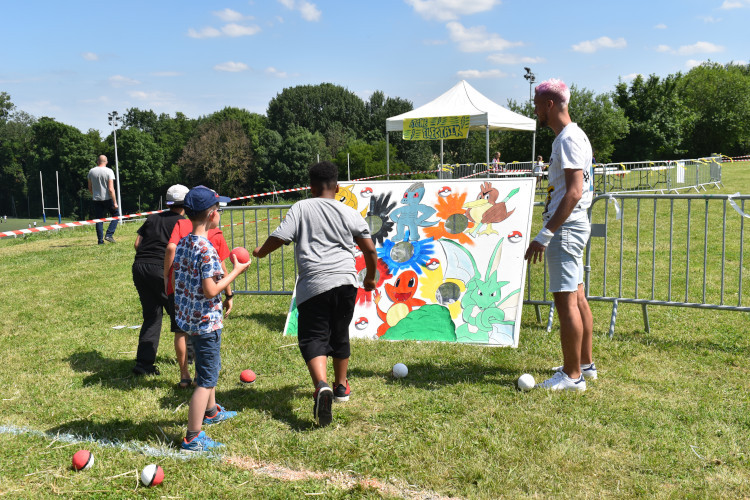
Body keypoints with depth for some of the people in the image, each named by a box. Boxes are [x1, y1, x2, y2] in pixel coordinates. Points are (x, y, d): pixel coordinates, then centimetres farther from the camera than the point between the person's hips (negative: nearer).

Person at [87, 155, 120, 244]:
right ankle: (109, 235, -3)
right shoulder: (109, 171, -8)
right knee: (116, 215, 11)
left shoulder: (91, 171, 5)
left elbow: (90, 188, 12)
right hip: (107, 198, -4)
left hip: (96, 199, 4)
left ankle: (100, 240, 6)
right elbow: (111, 189, -14)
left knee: (99, 220, 8)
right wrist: (115, 202, -12)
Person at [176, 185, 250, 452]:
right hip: (206, 321, -10)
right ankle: (193, 438, 5)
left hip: (188, 317, 10)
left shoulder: (182, 244, 4)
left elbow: (177, 280, 9)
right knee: (206, 379, 0)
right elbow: (211, 291, -24)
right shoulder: (206, 249, -23)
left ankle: (211, 412, 48)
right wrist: (236, 271, -15)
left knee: (210, 367, 28)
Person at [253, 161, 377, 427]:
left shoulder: (301, 208, 3)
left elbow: (279, 237, -4)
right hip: (345, 281, 3)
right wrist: (370, 277, 24)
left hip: (313, 285, -3)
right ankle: (341, 386, 33)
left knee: (313, 338, -2)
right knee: (340, 335, 19)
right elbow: (369, 249, 8)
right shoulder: (349, 213, 9)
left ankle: (322, 386, -26)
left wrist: (260, 252, 17)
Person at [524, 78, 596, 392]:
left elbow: (574, 193, -25)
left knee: (565, 299, -7)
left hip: (565, 228, -11)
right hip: (571, 226, 11)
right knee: (576, 296, 15)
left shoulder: (568, 139, -15)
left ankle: (572, 376, 0)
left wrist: (545, 234, -27)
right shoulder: (571, 136, 17)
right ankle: (585, 364, 25)